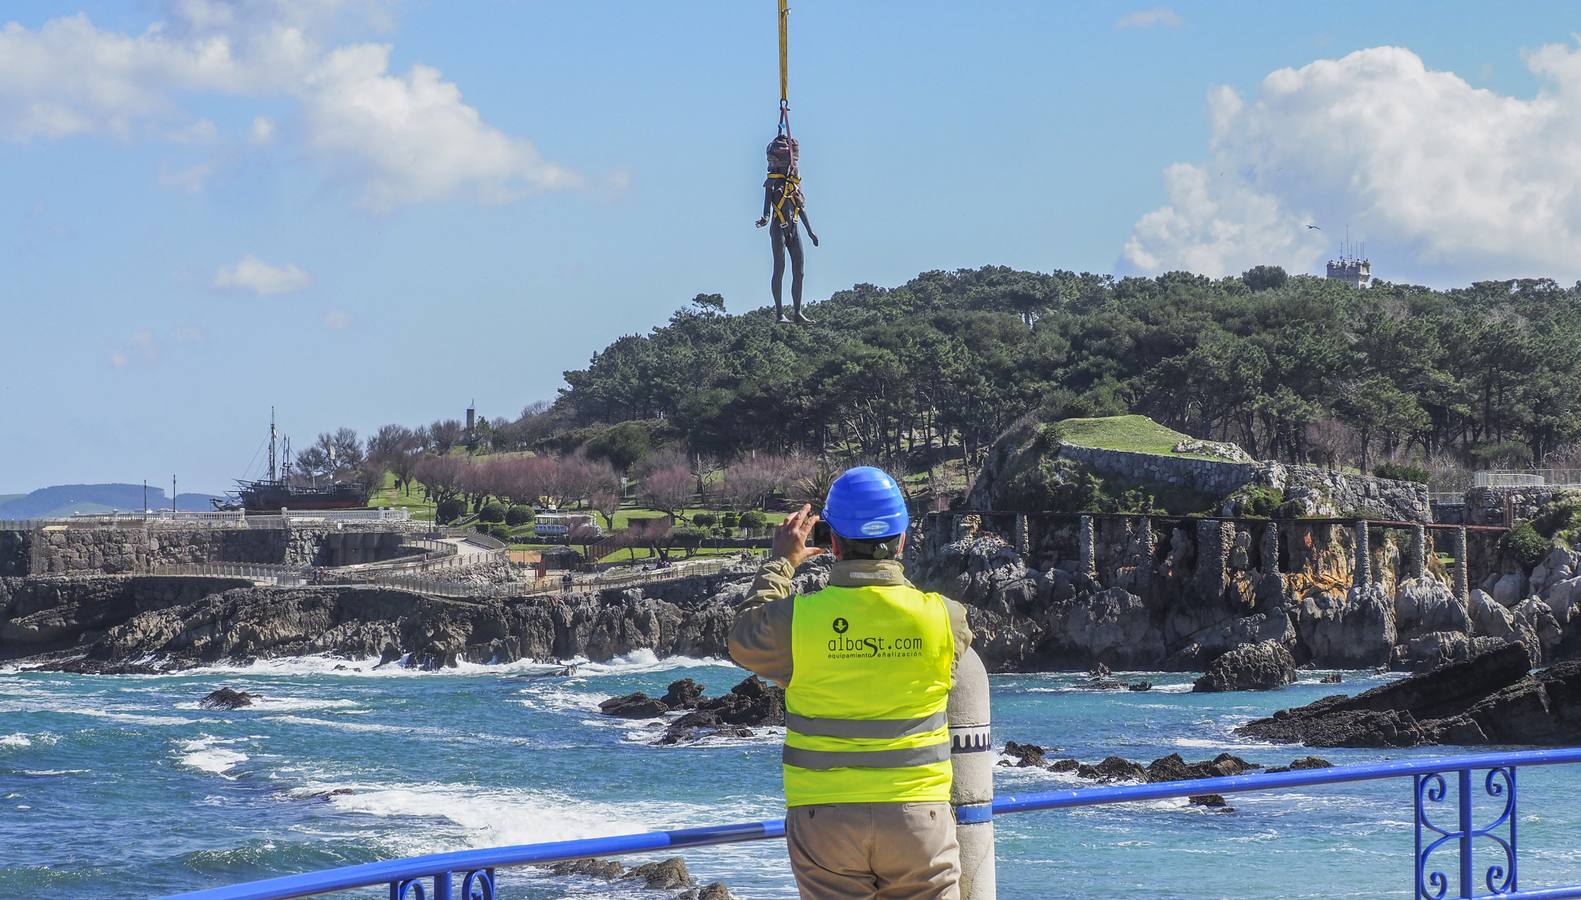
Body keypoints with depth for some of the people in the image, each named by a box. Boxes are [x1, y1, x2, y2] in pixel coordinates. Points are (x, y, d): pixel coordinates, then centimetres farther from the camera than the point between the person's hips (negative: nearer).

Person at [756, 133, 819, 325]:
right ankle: (779, 313, -6)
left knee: (799, 271, 4)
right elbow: (767, 203, -11)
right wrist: (766, 218, -33)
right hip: (779, 229, -6)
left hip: (794, 229, 6)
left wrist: (810, 231, 24)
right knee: (779, 270, -7)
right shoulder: (772, 180, -2)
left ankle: (797, 313, 8)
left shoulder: (795, 180, 14)